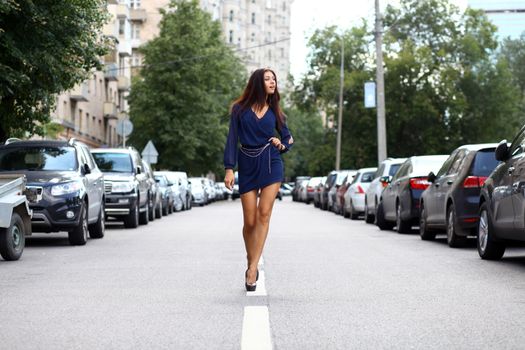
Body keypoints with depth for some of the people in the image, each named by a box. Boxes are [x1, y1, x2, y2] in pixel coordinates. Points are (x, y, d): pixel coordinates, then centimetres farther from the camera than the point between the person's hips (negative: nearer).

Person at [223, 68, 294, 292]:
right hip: (248, 166, -1)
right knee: (250, 221, -2)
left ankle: (252, 268, -16)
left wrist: (282, 145, -4)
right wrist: (229, 168, -11)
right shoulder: (240, 109, 2)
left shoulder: (274, 111, 9)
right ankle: (251, 265, 18)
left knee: (264, 214, -13)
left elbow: (287, 137, 19)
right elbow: (232, 139, -2)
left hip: (271, 164, 1)